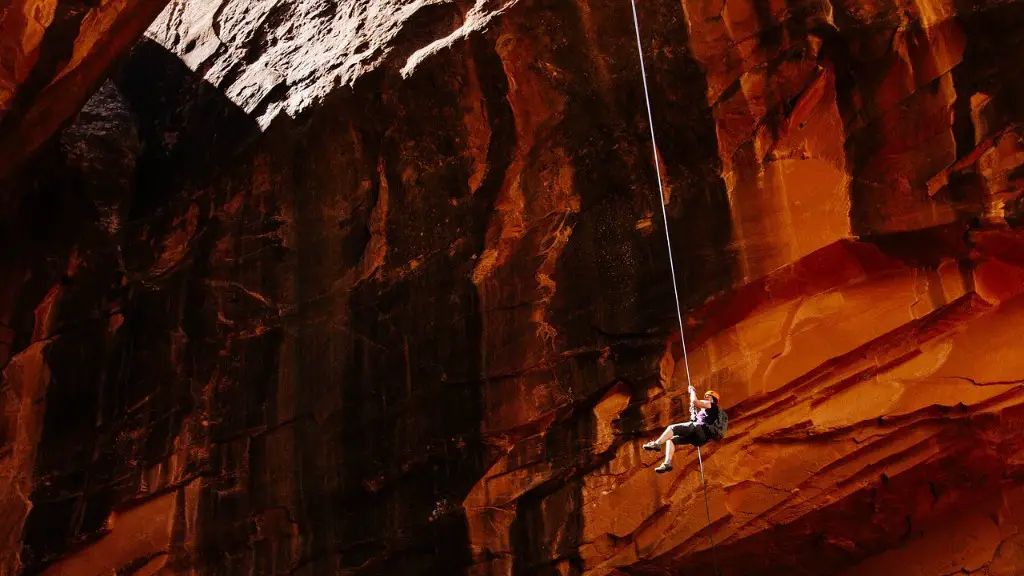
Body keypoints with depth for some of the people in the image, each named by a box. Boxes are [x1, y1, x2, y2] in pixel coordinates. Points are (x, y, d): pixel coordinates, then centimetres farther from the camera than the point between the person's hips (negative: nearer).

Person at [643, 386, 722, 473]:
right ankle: (667, 463, -13)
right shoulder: (705, 411, 36)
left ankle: (657, 443, -25)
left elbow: (695, 402, -7)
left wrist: (692, 391, 10)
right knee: (671, 440, 3)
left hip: (702, 429, -9)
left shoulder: (712, 405, 8)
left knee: (672, 427, -16)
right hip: (701, 438, 9)